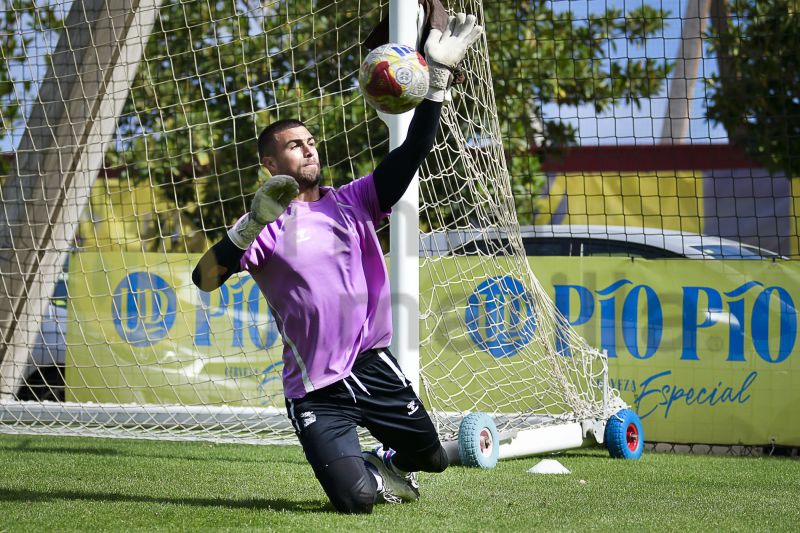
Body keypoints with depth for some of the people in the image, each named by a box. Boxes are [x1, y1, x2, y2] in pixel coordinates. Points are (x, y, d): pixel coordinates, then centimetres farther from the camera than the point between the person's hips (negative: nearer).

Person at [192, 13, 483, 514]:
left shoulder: (353, 203, 8)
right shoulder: (266, 227, -4)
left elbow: (413, 151, 1)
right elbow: (204, 278, -17)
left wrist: (439, 77, -9)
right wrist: (254, 223, -30)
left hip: (373, 365, 4)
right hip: (316, 392, -4)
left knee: (432, 458, 8)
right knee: (355, 499, -15)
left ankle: (387, 463, 43)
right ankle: (365, 468, 22)